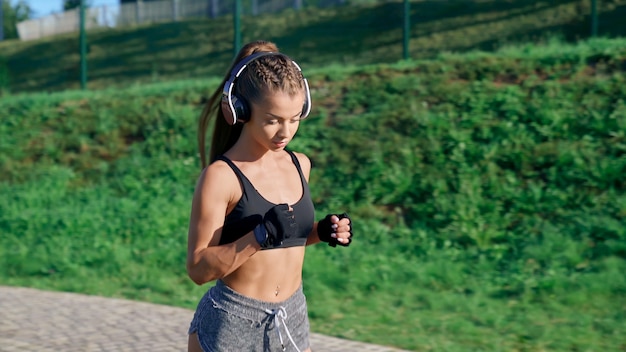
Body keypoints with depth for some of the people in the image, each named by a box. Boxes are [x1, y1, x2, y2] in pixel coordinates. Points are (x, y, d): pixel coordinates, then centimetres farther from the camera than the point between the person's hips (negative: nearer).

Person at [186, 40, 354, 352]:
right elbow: (198, 268, -18)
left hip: (292, 321, 6)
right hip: (229, 325, -5)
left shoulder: (299, 165, 4)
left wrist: (321, 233, -1)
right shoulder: (221, 176, -16)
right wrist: (261, 237, -29)